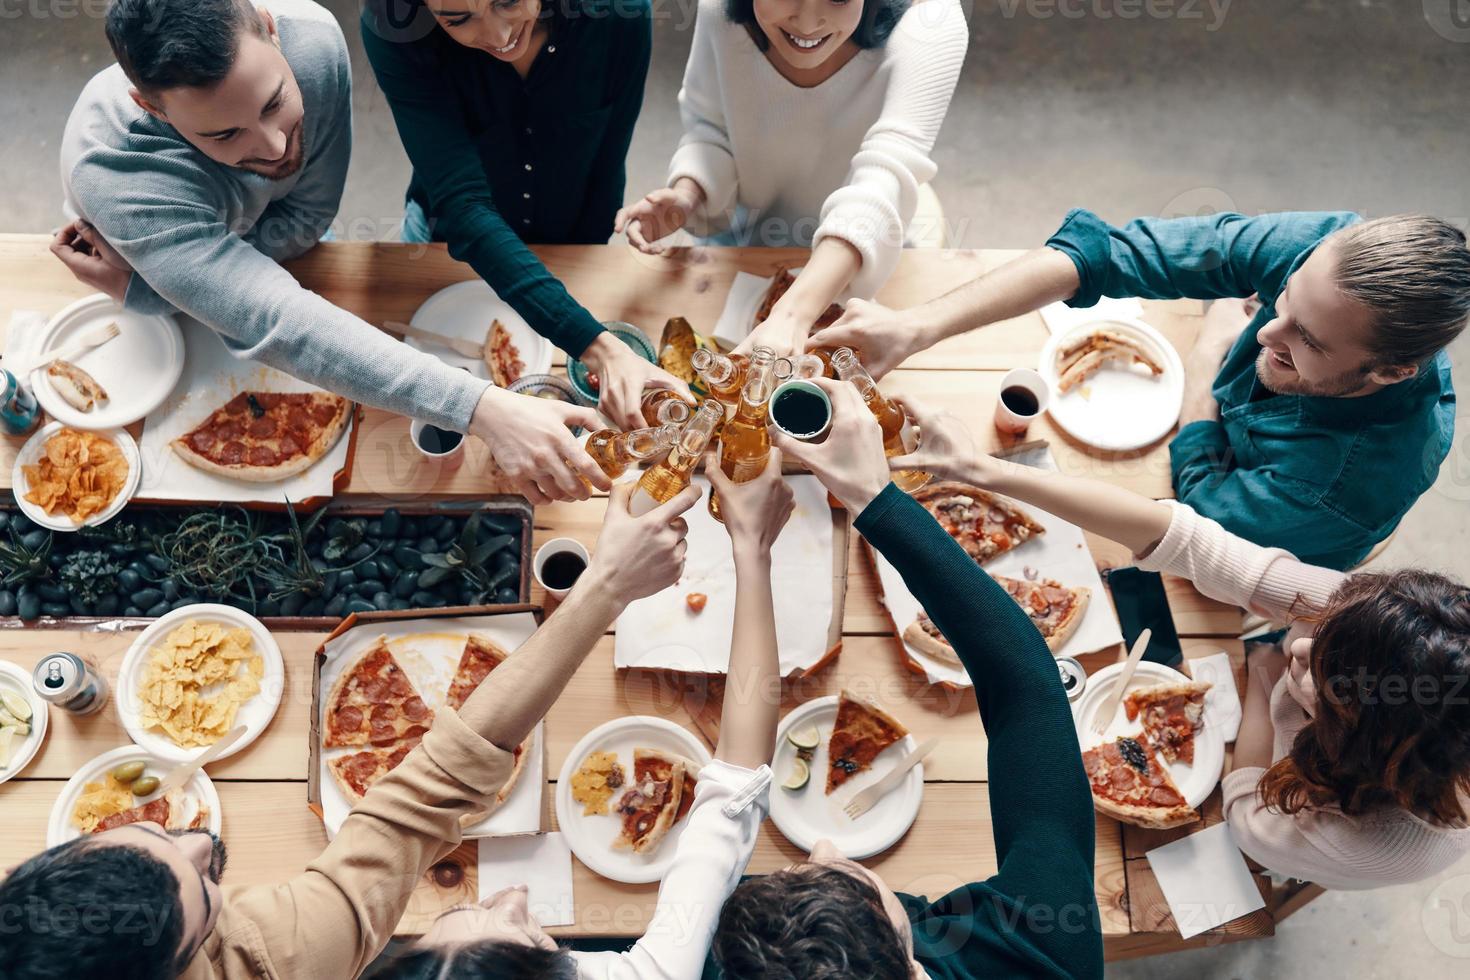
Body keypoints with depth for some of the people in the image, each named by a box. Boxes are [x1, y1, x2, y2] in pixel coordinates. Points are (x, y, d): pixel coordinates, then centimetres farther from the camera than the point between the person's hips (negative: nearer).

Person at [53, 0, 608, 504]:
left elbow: (306, 218, -25)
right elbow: (275, 325, -57)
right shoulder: (109, 173, -48)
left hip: (279, 245, 3)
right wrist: (484, 410, -67)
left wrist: (141, 289, -35)